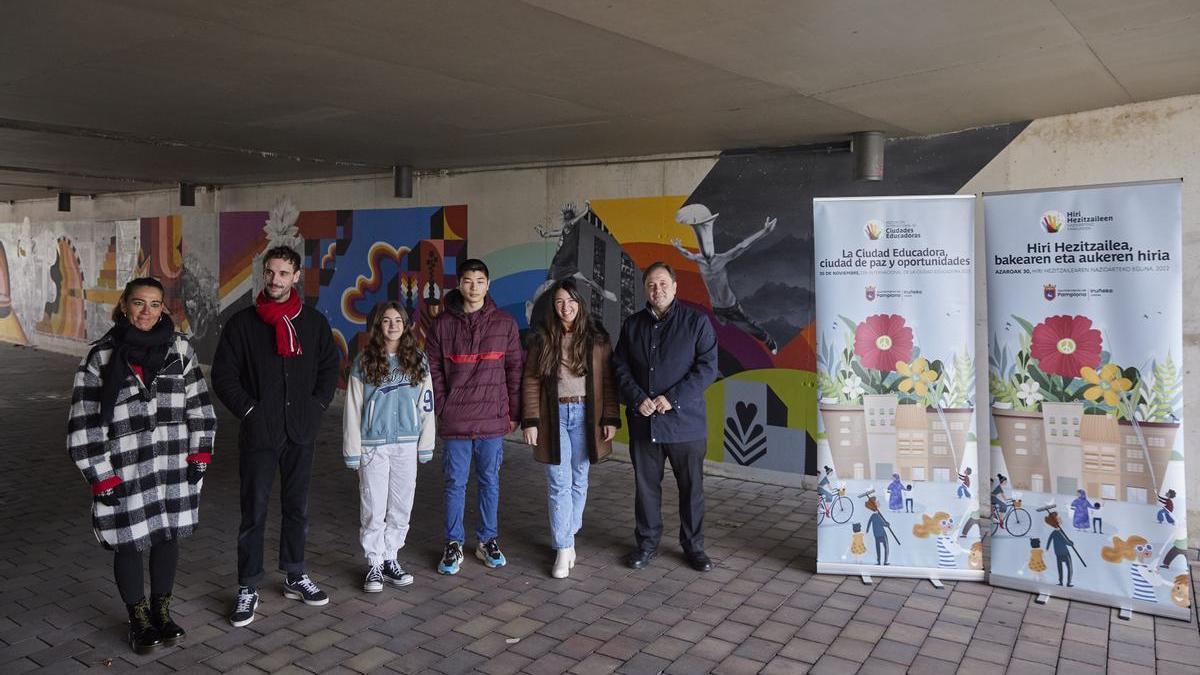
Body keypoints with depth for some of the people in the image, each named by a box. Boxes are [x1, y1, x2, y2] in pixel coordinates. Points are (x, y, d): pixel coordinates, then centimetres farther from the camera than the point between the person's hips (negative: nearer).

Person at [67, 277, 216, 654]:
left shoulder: (179, 349, 3)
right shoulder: (101, 357, -4)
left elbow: (198, 404, 6)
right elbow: (85, 423, -5)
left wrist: (200, 454, 2)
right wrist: (100, 476, -8)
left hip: (174, 467, 2)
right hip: (126, 473, -2)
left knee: (168, 536, 13)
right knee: (129, 543, 8)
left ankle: (161, 611, 34)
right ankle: (139, 620, 30)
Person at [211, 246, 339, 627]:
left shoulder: (314, 322, 5)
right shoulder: (242, 323, -1)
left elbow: (330, 367, 11)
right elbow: (223, 374, -1)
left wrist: (317, 405, 1)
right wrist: (248, 409, -8)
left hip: (301, 433, 3)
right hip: (259, 434, -2)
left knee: (297, 508, 13)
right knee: (254, 512, 4)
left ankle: (295, 578, 27)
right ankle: (248, 589, 14)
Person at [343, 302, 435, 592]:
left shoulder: (418, 360, 4)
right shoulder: (363, 362, -1)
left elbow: (426, 405, 6)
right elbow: (353, 408, 0)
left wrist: (425, 446, 4)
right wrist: (352, 451, -3)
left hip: (407, 444, 2)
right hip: (373, 445, -2)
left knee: (401, 506, 9)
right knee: (373, 508, 2)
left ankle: (390, 558, 23)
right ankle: (375, 564, 15)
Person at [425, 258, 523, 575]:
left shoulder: (505, 323, 2)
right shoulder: (442, 324, 2)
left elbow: (514, 369, 4)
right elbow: (434, 370, 4)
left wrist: (513, 413, 2)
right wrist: (442, 408, -3)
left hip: (493, 418, 1)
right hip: (455, 419, 0)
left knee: (490, 482, 11)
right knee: (455, 483, 7)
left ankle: (488, 540, 26)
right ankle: (454, 544, 20)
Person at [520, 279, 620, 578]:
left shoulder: (596, 338, 1)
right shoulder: (543, 339, 2)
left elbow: (608, 381, 2)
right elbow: (530, 382, 1)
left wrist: (610, 418, -3)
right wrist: (530, 422, -4)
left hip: (585, 415, 1)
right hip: (554, 416, -1)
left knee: (579, 481, 9)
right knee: (559, 484, -2)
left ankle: (568, 536, 25)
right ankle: (563, 549, 5)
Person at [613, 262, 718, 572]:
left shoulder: (696, 321, -2)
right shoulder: (632, 324, 9)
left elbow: (707, 367, -9)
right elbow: (620, 367, 6)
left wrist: (673, 398, -16)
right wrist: (637, 398, -11)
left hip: (686, 421, -3)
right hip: (643, 422, 3)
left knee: (691, 487, 8)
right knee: (645, 485, 11)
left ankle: (693, 546, 24)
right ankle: (647, 544, 27)